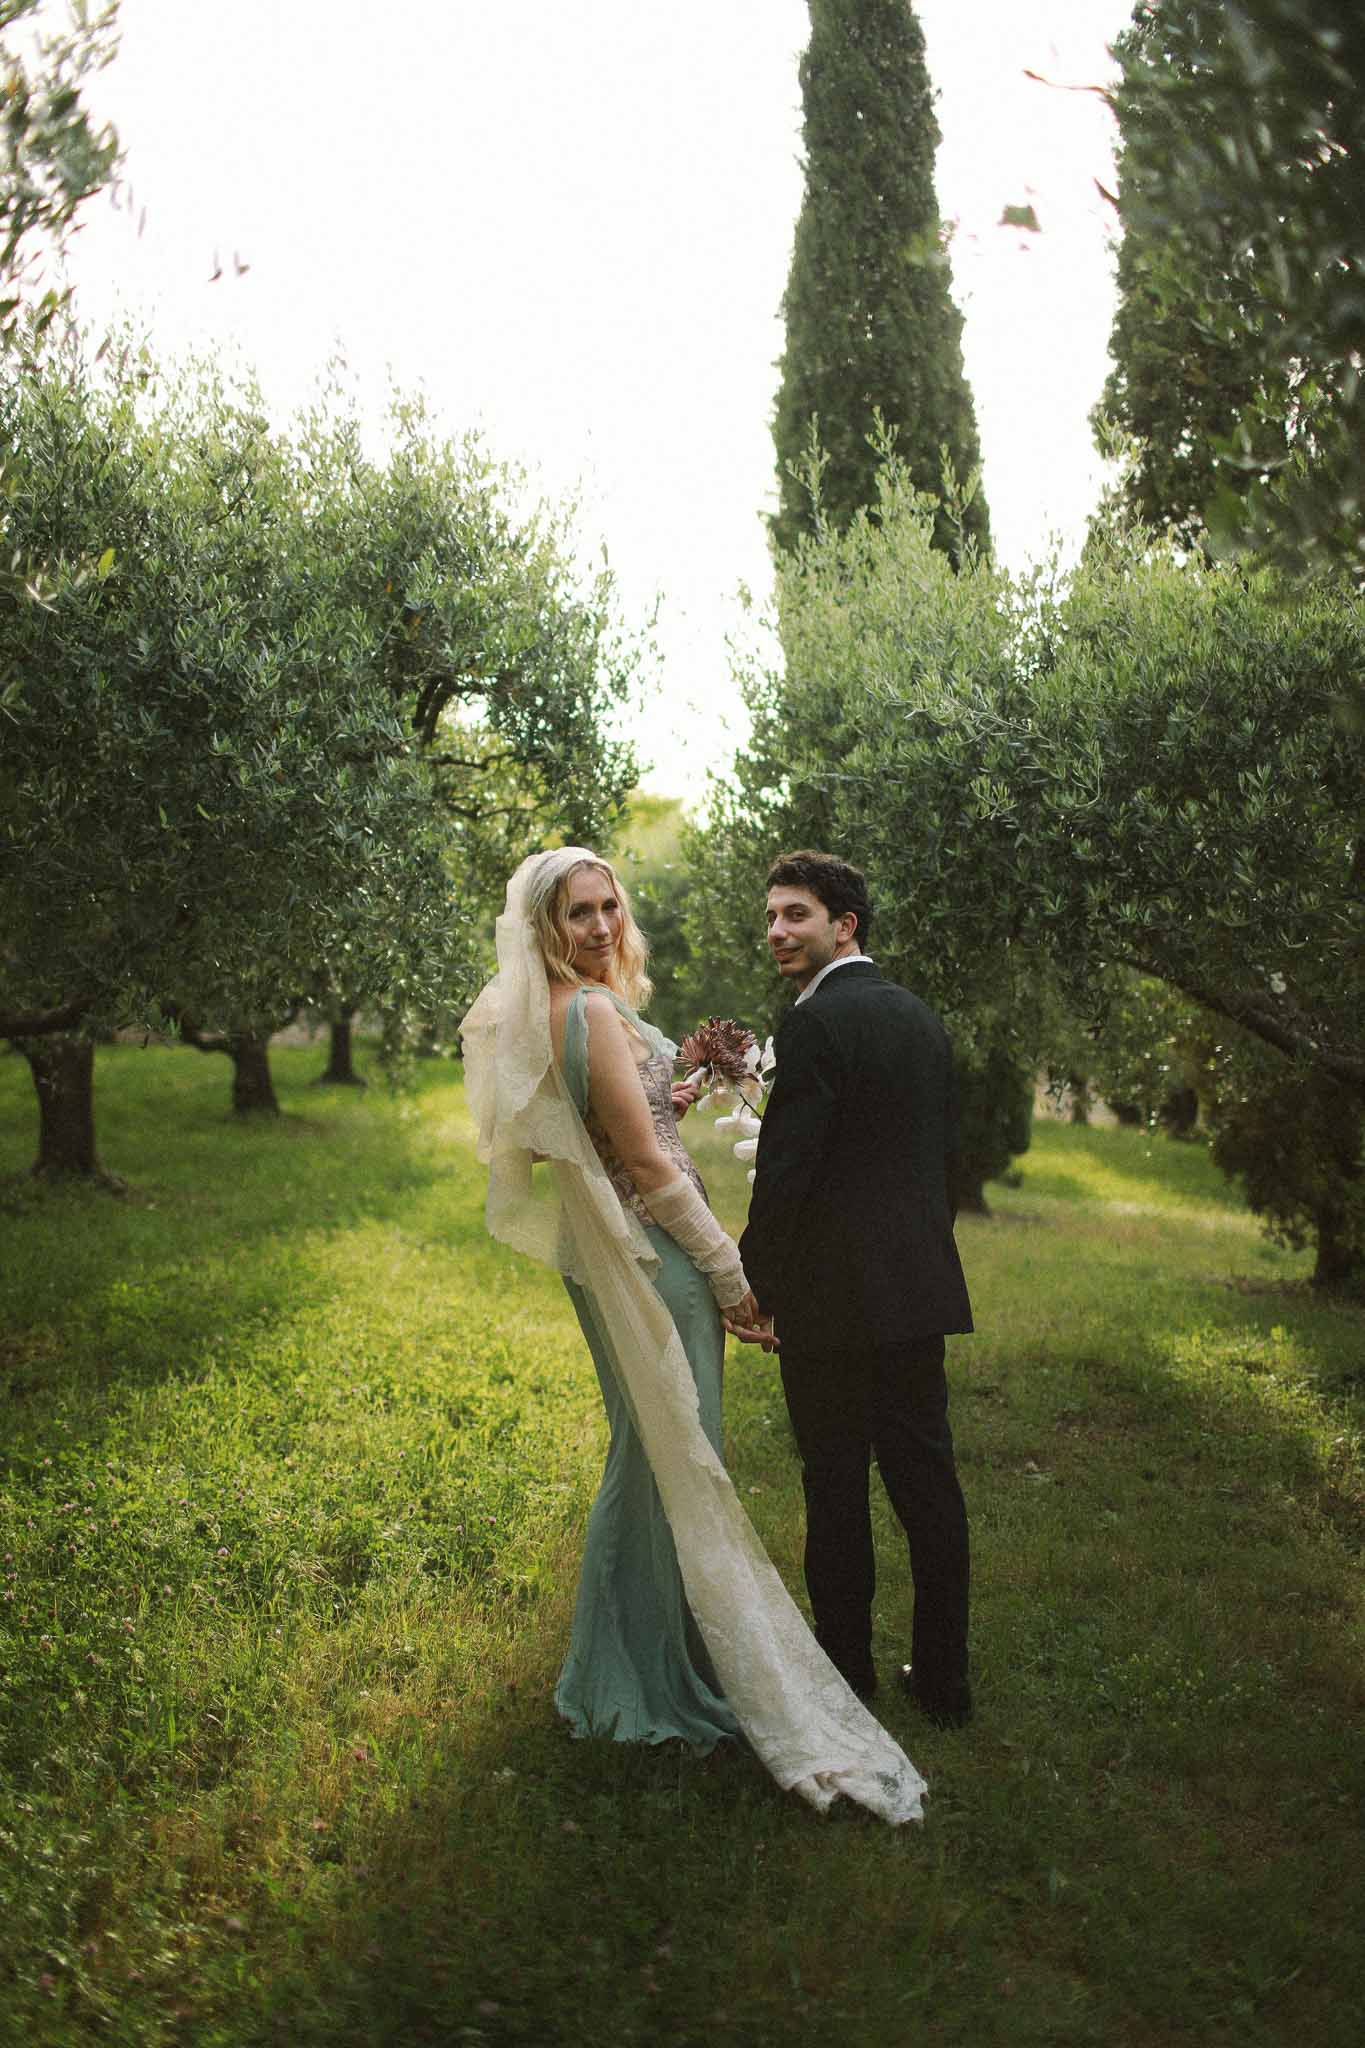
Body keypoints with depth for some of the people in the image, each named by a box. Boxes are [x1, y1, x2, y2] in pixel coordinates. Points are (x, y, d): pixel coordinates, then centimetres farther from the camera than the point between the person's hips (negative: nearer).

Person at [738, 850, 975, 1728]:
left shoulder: (815, 1023, -14)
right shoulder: (924, 1019, 12)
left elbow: (786, 1170, -17)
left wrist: (755, 1285, -6)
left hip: (835, 1296, -7)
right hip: (920, 1290, 8)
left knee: (838, 1488, 5)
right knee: (926, 1478, 12)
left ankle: (846, 1670, 18)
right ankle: (944, 1678, 21)